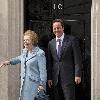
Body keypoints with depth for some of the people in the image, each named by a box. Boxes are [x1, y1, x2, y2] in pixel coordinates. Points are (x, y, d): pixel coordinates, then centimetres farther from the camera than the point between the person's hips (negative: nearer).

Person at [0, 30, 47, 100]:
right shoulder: (24, 51, 9)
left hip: (35, 83, -7)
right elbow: (20, 58, 31)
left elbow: (43, 70, -16)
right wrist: (9, 62, 21)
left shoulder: (40, 53, -15)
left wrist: (42, 84, -16)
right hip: (25, 83, 7)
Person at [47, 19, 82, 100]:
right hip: (55, 78, 4)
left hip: (68, 77, -4)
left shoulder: (72, 40, -1)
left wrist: (78, 75, -11)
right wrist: (49, 78, 7)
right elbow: (50, 62, 13)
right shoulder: (51, 43, 12)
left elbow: (77, 59, -4)